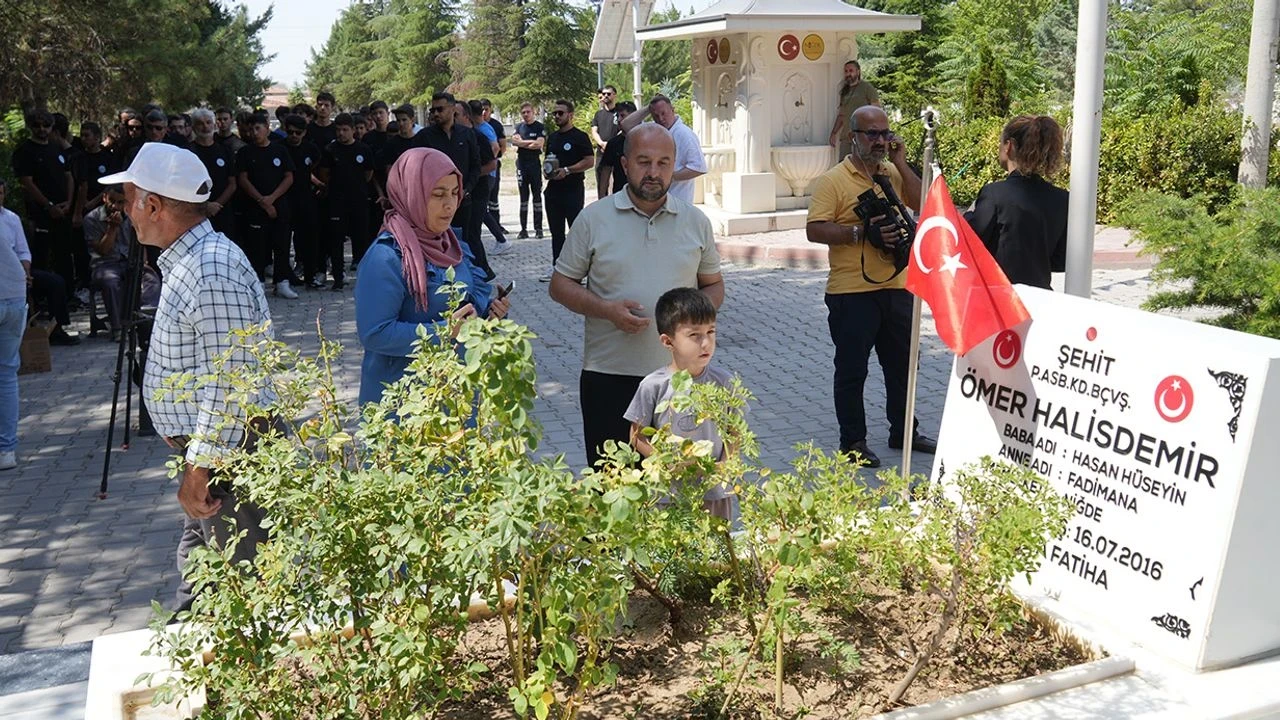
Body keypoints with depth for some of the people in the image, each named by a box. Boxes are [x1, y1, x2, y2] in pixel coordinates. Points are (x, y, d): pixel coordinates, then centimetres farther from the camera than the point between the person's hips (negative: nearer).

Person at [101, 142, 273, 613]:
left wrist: (201, 468, -23)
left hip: (229, 452, -11)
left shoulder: (214, 271, -24)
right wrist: (194, 456, 23)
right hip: (207, 446, 11)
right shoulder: (186, 260, 10)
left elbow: (230, 384, -27)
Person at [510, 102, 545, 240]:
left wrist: (522, 143, -4)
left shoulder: (539, 127, 1)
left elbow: (540, 144, -13)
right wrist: (531, 142, -9)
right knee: (523, 198, 5)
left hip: (535, 163, -3)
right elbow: (514, 141, -4)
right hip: (521, 164, 3)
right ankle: (523, 229, 7)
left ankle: (538, 228, 2)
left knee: (537, 196, -1)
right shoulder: (519, 127, 11)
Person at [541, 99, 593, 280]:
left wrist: (567, 170, -18)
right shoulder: (552, 137, 16)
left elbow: (590, 161, -13)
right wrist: (547, 170, 5)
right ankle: (556, 267, 18)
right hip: (553, 189, 7)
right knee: (556, 231, 11)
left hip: (573, 189, -7)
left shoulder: (580, 137, -6)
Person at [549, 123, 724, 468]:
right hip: (608, 375, -2)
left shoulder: (696, 222, 7)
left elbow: (714, 285, 15)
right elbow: (561, 285, 3)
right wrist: (606, 309, -15)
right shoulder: (594, 219, 0)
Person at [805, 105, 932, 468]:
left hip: (896, 287, 6)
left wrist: (900, 163, -3)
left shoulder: (893, 173, 12)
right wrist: (861, 232, -24)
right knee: (852, 370, 4)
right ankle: (853, 441, 17)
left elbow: (923, 204, 1)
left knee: (902, 363, 17)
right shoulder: (833, 180, -8)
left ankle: (903, 431, 33)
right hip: (852, 292, -6)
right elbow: (815, 230, -15)